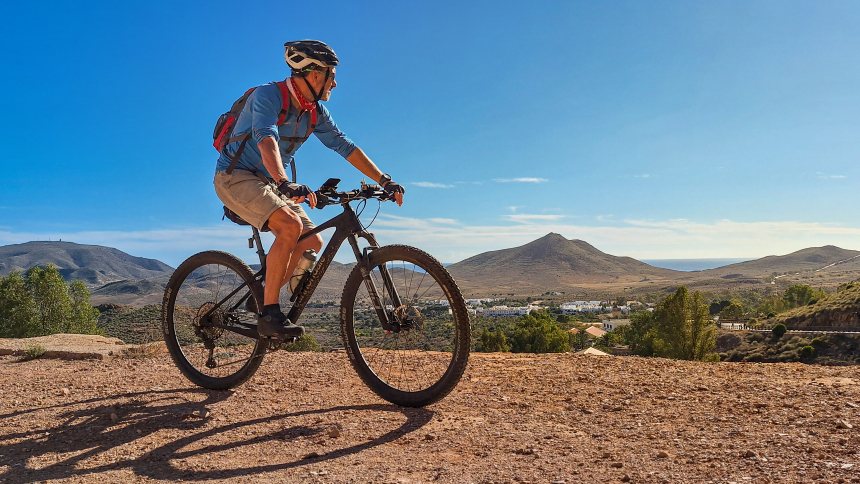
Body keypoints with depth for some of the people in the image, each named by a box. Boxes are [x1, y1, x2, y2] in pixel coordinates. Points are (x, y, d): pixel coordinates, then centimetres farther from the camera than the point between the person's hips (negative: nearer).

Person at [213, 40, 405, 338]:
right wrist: (286, 184, -53)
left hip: (268, 183, 8)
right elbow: (266, 140, -37)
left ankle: (262, 299, 10)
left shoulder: (315, 112, 4)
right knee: (291, 225, -31)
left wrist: (384, 181, -3)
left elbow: (345, 146, 4)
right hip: (236, 177, -8)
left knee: (313, 242, -3)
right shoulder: (268, 95, -19)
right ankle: (269, 314, -23)